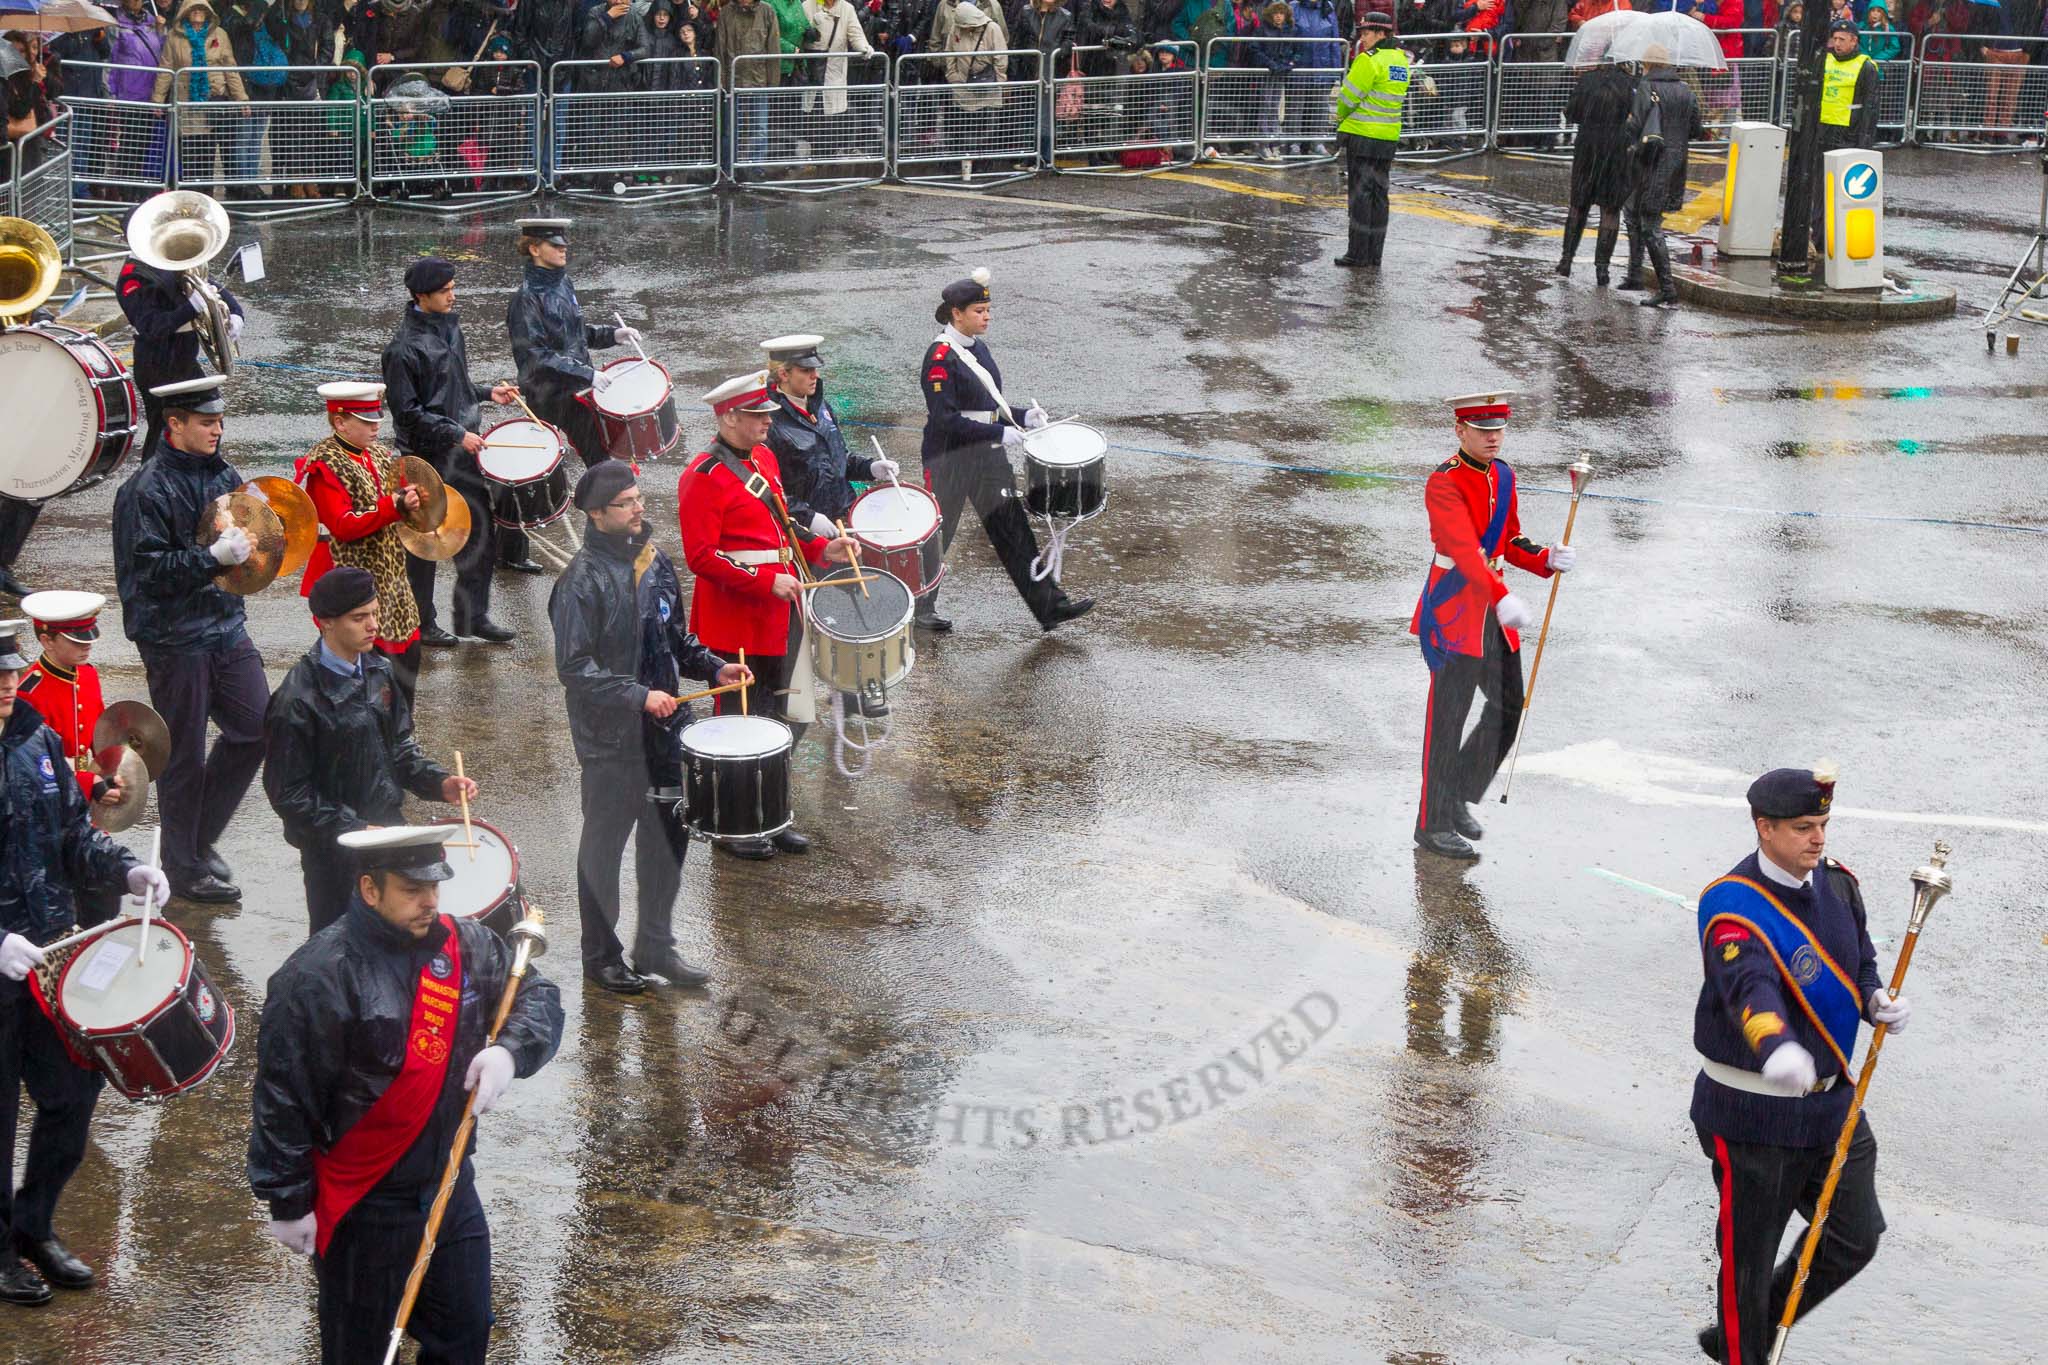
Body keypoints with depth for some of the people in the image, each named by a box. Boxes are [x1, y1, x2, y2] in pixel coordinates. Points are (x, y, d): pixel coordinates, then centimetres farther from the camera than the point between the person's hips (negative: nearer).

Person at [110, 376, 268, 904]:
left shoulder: (221, 474, 7)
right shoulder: (147, 491, -16)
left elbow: (245, 526, 23)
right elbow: (147, 569, -20)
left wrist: (248, 543, 1)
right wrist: (214, 556, -28)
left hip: (225, 627, 7)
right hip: (175, 638, -7)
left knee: (256, 728, 8)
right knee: (185, 756, 3)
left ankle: (200, 837, 25)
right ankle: (184, 867, 17)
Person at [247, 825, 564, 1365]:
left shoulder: (466, 945, -2)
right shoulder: (318, 976, -21)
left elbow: (539, 997, 7)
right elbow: (281, 1095, -17)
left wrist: (509, 1049, -15)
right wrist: (289, 1202, -13)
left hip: (450, 1191, 6)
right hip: (362, 1212, -6)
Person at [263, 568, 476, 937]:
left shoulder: (378, 669, 2)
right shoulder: (296, 701, -21)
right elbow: (288, 793, -18)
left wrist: (439, 783, -3)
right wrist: (354, 830, -21)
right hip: (333, 852, -7)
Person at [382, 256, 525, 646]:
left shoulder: (448, 325, 8)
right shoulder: (405, 347, -19)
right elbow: (407, 411, -20)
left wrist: (487, 392, 8)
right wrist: (455, 434, -21)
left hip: (465, 446, 8)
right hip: (429, 455, -8)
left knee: (480, 528, 11)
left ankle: (474, 616, 21)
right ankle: (420, 624, 17)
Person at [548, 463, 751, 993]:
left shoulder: (654, 560, 6)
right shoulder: (583, 580, -17)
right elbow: (573, 667, -20)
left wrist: (713, 668, 4)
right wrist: (637, 696, -26)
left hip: (664, 728, 7)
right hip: (612, 737, -7)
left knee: (668, 834, 14)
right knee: (605, 844, 7)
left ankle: (655, 946, 29)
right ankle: (601, 956, 20)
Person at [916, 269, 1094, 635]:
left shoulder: (978, 348, 9)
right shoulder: (940, 356, -17)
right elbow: (945, 420, -23)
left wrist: (1021, 417, 2)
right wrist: (1000, 433, -23)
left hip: (987, 455, 8)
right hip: (951, 460, -8)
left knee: (1014, 529, 5)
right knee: (938, 535, 6)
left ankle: (1050, 605, 5)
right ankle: (919, 608, 22)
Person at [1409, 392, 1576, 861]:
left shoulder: (1503, 475, 10)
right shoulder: (1444, 483, -16)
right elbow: (1463, 547, -29)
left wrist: (1548, 559, -2)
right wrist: (1502, 598, -41)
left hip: (1491, 603, 8)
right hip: (1454, 605, -8)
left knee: (1508, 707, 10)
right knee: (1448, 715, -3)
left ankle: (1459, 797, 27)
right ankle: (1434, 824, 5)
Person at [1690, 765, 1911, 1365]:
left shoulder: (1837, 882, 2)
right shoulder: (1732, 905, -22)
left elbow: (1859, 963, 17)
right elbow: (1751, 985, -41)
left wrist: (1876, 1000, -7)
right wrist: (1776, 1048, -60)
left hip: (1832, 1100, 8)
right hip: (1752, 1111, -8)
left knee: (1855, 1238, 14)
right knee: (1749, 1256, 3)